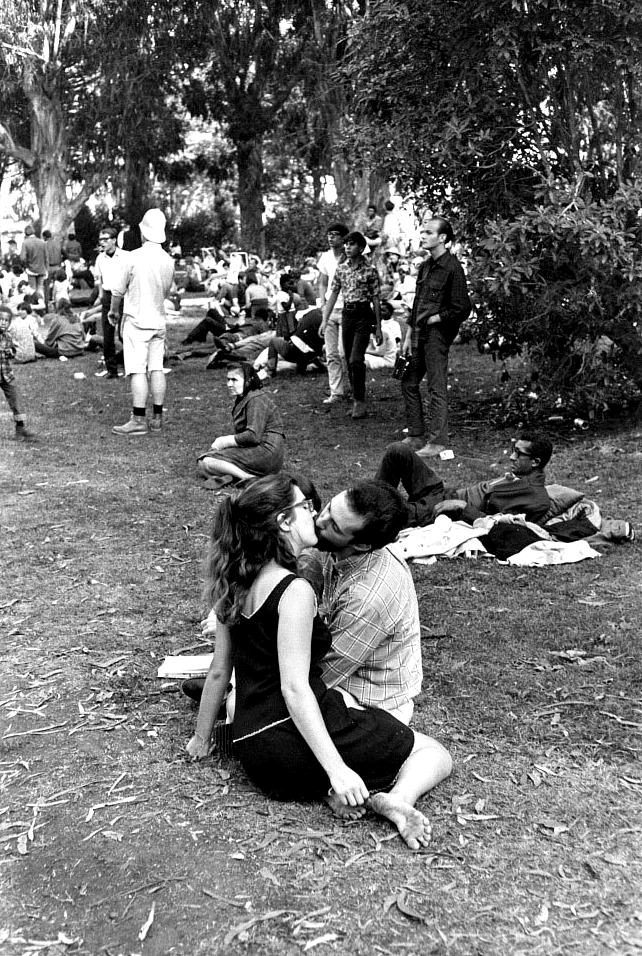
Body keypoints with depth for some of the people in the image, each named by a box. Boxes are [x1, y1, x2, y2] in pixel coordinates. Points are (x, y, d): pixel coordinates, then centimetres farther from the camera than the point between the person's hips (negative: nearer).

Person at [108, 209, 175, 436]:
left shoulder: (133, 258, -13)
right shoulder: (169, 261, 3)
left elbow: (118, 290, -6)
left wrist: (114, 310, 12)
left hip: (136, 320, -5)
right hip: (159, 320, 5)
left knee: (138, 370, -6)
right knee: (157, 368, 8)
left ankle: (139, 420, -8)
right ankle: (157, 418, 11)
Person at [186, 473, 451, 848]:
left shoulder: (238, 586, 9)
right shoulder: (295, 592, -15)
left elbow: (219, 672, 14)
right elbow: (294, 688, -22)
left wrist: (202, 738, 27)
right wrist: (337, 769, -25)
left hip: (254, 753, 8)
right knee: (437, 754, 8)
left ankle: (336, 792, 4)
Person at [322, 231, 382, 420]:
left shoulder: (370, 271, -4)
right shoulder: (341, 268, 8)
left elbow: (376, 300, -2)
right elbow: (333, 295, 12)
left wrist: (378, 328, -2)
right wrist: (324, 320, 6)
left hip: (363, 315, -5)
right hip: (346, 314, 5)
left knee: (356, 360, -16)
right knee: (349, 361, 7)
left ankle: (360, 402, -7)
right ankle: (357, 401, 17)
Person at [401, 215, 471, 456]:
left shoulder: (452, 268, -12)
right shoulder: (425, 266, 13)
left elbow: (462, 309, -15)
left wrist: (433, 319, -10)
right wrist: (409, 335, 14)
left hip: (438, 333, -9)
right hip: (420, 334, 9)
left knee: (436, 388, -4)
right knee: (409, 384, 12)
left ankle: (437, 441, 3)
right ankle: (416, 436, 21)